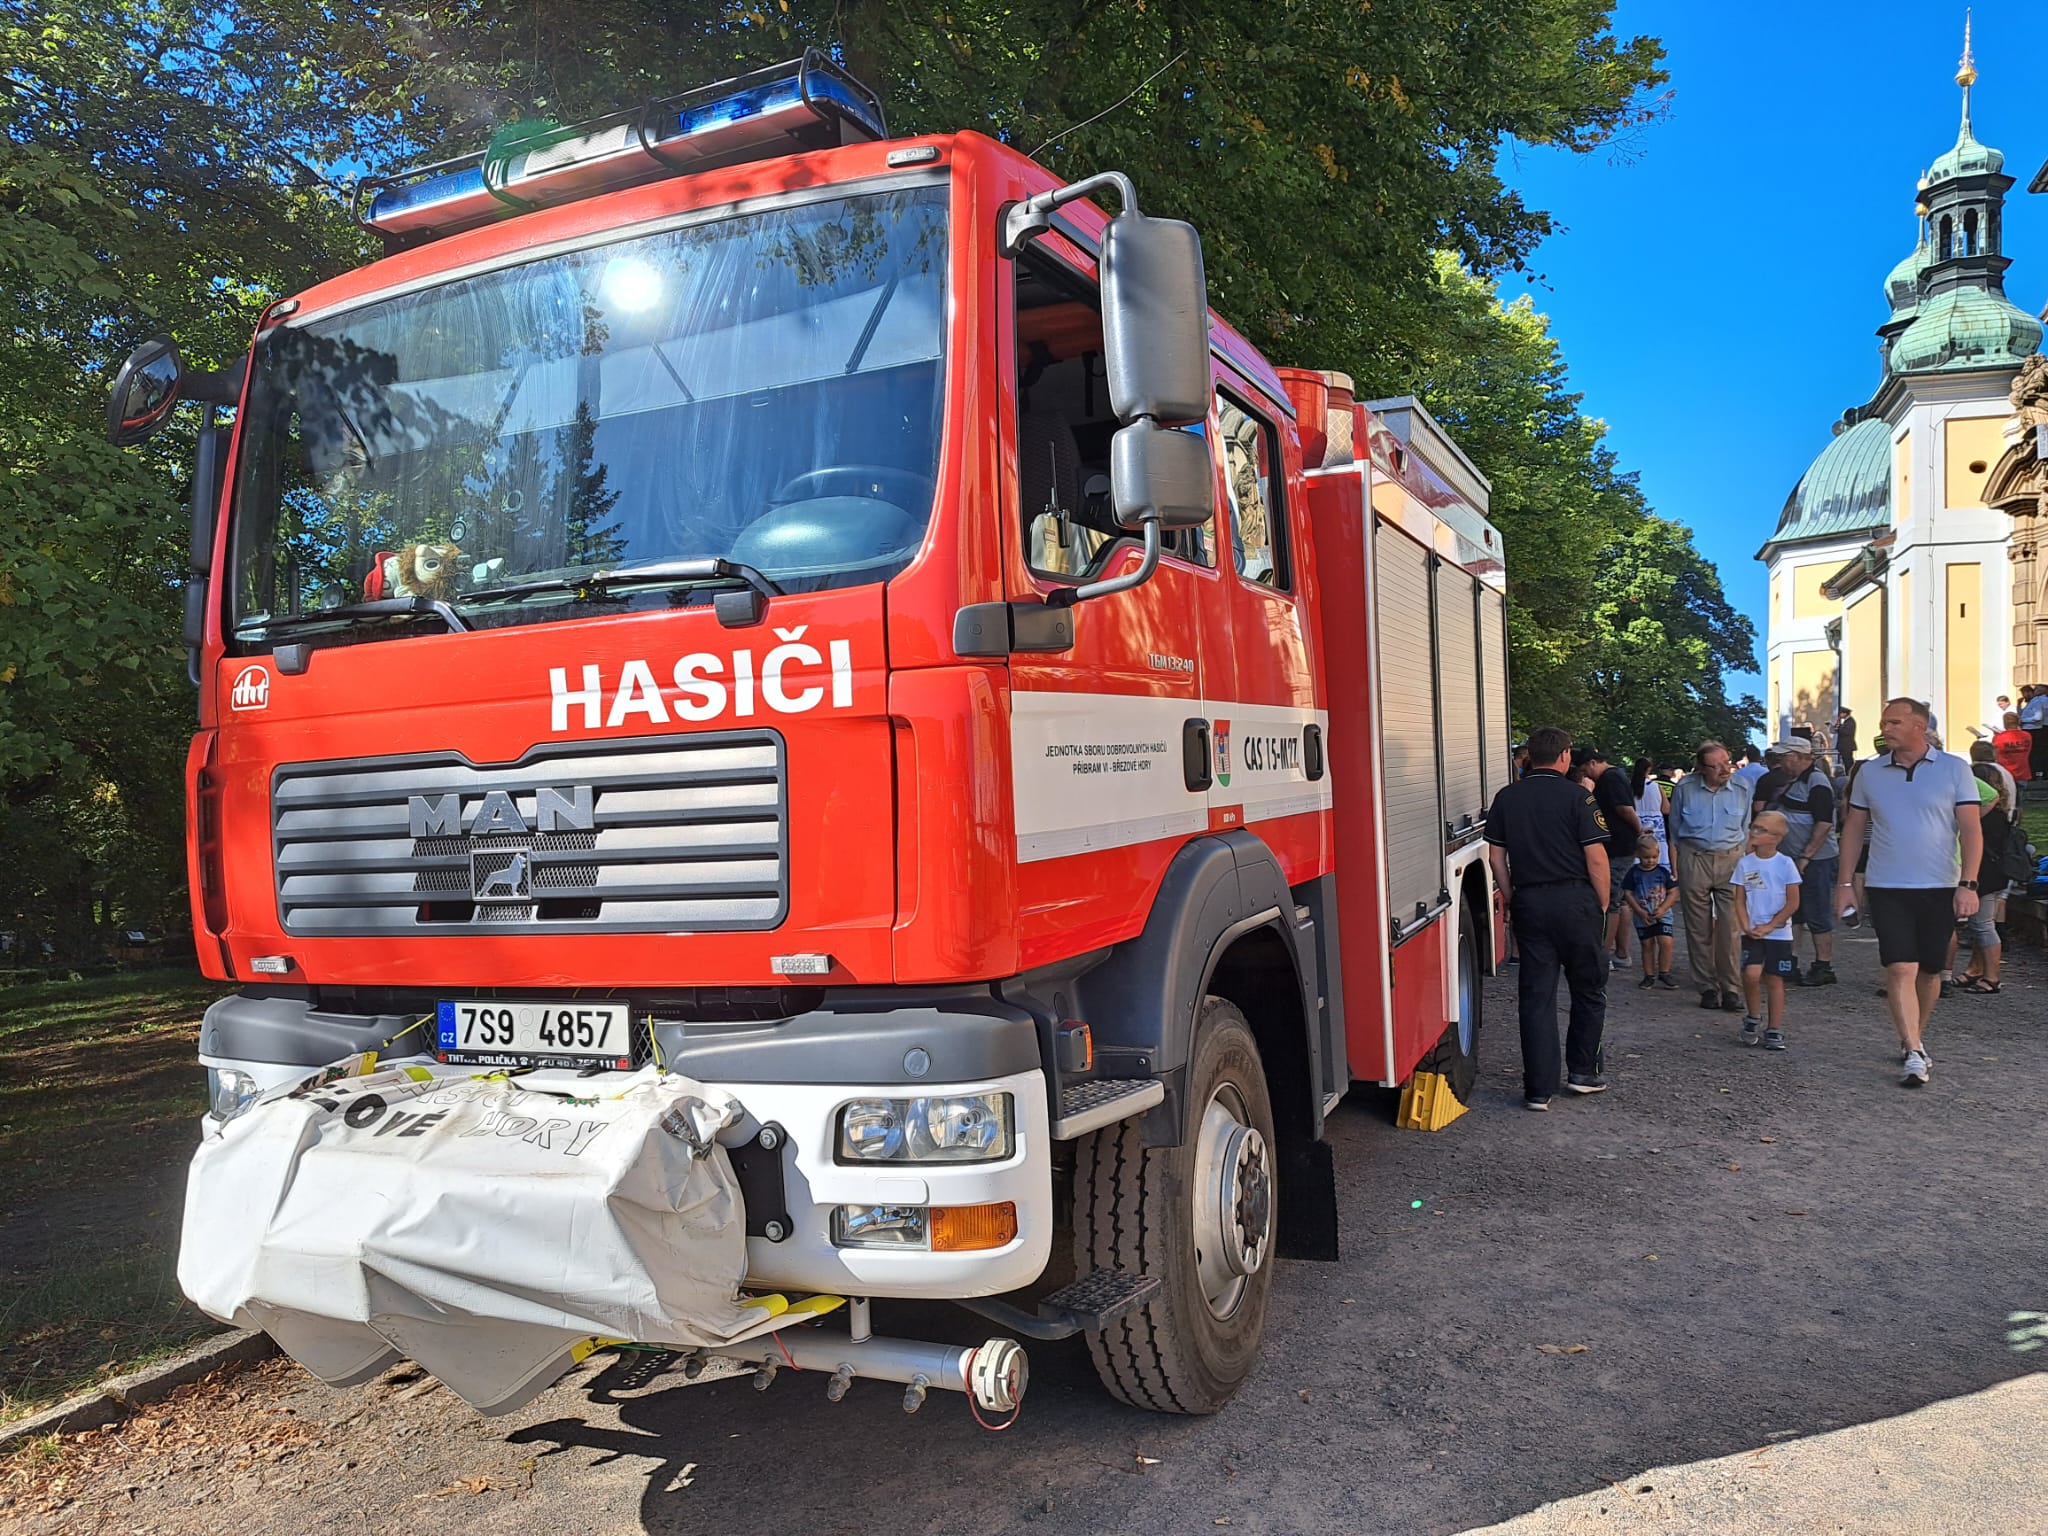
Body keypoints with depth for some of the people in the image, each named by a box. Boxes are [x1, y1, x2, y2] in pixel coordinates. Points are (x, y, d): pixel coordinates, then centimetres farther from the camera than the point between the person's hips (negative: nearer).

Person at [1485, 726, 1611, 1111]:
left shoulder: (1506, 798, 5)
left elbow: (1496, 856, 6)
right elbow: (1596, 857, -10)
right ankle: (1582, 1072, 22)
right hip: (1575, 901, -3)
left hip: (1528, 903, 3)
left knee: (1536, 996, 5)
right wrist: (1603, 902, 2)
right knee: (1589, 989, 16)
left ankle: (1539, 1089, 5)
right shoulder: (1577, 797, -8)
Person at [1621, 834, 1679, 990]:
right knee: (1647, 945, 6)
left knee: (1666, 942, -13)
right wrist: (1640, 912, -12)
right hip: (1642, 918, 0)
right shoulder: (1633, 873, -3)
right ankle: (1649, 976, 15)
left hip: (1662, 915, 0)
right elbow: (1628, 893, -4)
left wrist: (1662, 909, -14)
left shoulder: (1663, 872, -2)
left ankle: (1664, 974, 1)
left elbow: (1673, 892, -1)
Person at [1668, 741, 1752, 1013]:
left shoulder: (1741, 790, 2)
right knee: (1699, 929, 4)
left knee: (1731, 928, -6)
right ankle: (1707, 988, 14)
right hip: (1693, 860, 0)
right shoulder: (1685, 788, -1)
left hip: (1731, 861, 0)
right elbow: (1675, 828, 10)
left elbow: (1746, 830, 15)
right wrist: (1677, 864, 10)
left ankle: (1731, 989, 3)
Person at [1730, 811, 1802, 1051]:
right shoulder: (1745, 863, 2)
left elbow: (1793, 903, -4)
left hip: (1779, 932, -1)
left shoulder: (1785, 864, -5)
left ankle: (1775, 1030, 14)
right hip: (1752, 933, 1)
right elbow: (1739, 901, 3)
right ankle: (1754, 1018, 9)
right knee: (1751, 974, -15)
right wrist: (1747, 927, -11)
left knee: (1774, 979, 4)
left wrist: (1769, 926, -12)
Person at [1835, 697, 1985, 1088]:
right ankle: (1914, 1055, -10)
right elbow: (1853, 829, 10)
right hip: (1887, 889, 0)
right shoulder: (1870, 773, 5)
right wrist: (1845, 882, 5)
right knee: (1900, 970, -10)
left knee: (1929, 971, 11)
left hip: (1940, 889, 0)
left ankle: (1915, 1038, 30)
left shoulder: (1954, 770, -1)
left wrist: (1968, 884, -12)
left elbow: (1971, 830, -3)